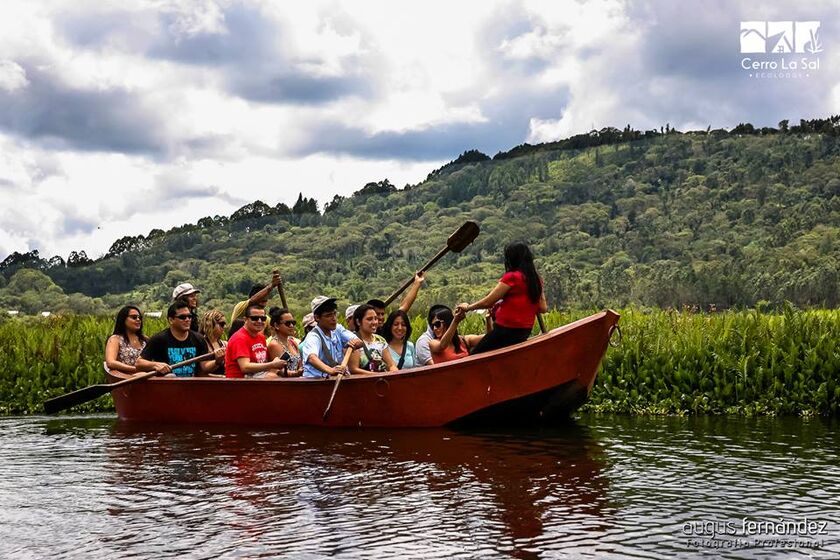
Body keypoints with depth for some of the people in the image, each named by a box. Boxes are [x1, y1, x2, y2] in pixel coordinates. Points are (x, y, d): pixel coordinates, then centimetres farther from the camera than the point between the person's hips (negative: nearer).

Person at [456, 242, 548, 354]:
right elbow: (543, 308, 8)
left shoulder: (512, 277, -13)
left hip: (506, 329, -8)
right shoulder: (536, 279, 7)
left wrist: (468, 307, 5)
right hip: (525, 331, 8)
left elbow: (488, 302, -11)